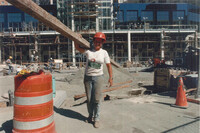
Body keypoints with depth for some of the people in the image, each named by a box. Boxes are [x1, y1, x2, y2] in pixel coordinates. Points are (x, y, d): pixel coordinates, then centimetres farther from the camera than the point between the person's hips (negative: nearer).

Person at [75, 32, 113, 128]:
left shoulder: (104, 53, 0)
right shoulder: (88, 51, 1)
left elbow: (108, 65, 3)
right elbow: (77, 47, 2)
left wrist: (110, 77, -1)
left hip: (98, 77, -1)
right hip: (87, 77, 2)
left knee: (96, 99, -2)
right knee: (89, 99, 11)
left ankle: (96, 118, 14)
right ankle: (90, 116, 30)